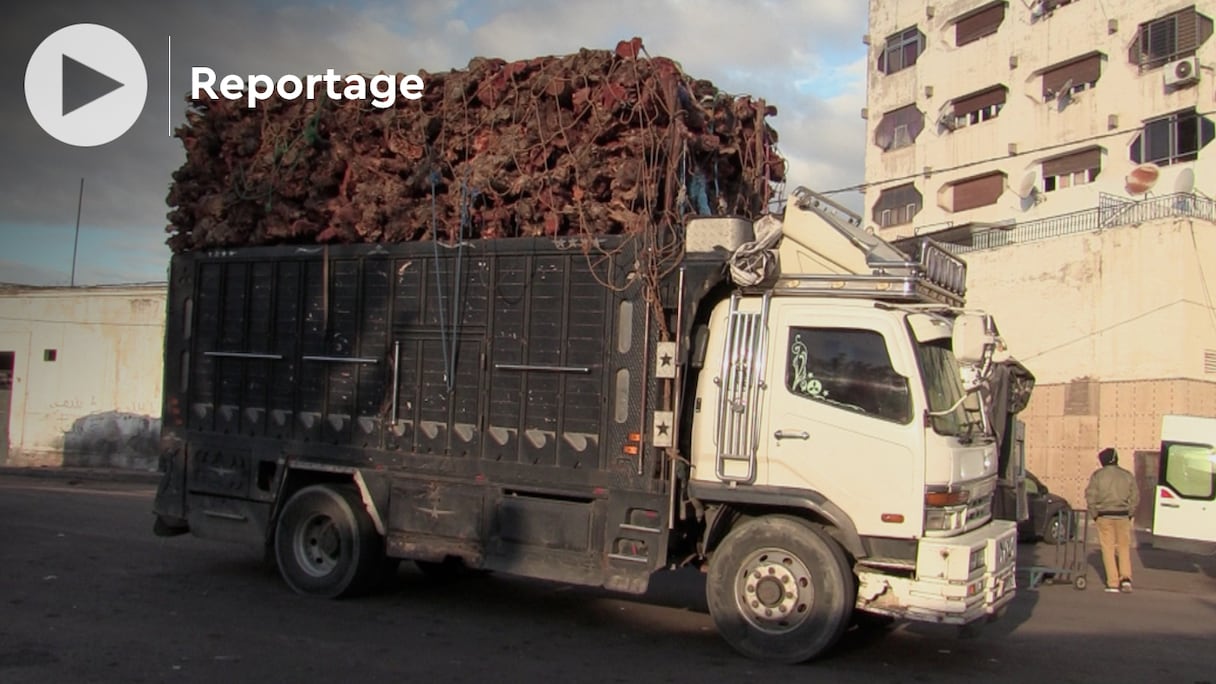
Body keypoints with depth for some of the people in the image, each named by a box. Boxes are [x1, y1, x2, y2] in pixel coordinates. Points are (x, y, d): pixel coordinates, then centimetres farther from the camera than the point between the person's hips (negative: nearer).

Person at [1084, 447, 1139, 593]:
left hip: (1104, 516, -2)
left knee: (1108, 549, 3)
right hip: (1123, 517, 2)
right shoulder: (1127, 476, 4)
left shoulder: (1097, 475, -3)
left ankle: (1113, 583, 2)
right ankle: (1126, 577, -2)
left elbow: (1090, 496, -7)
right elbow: (1135, 497, 4)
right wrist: (1129, 514, 11)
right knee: (1124, 548, 13)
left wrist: (1094, 515, 3)